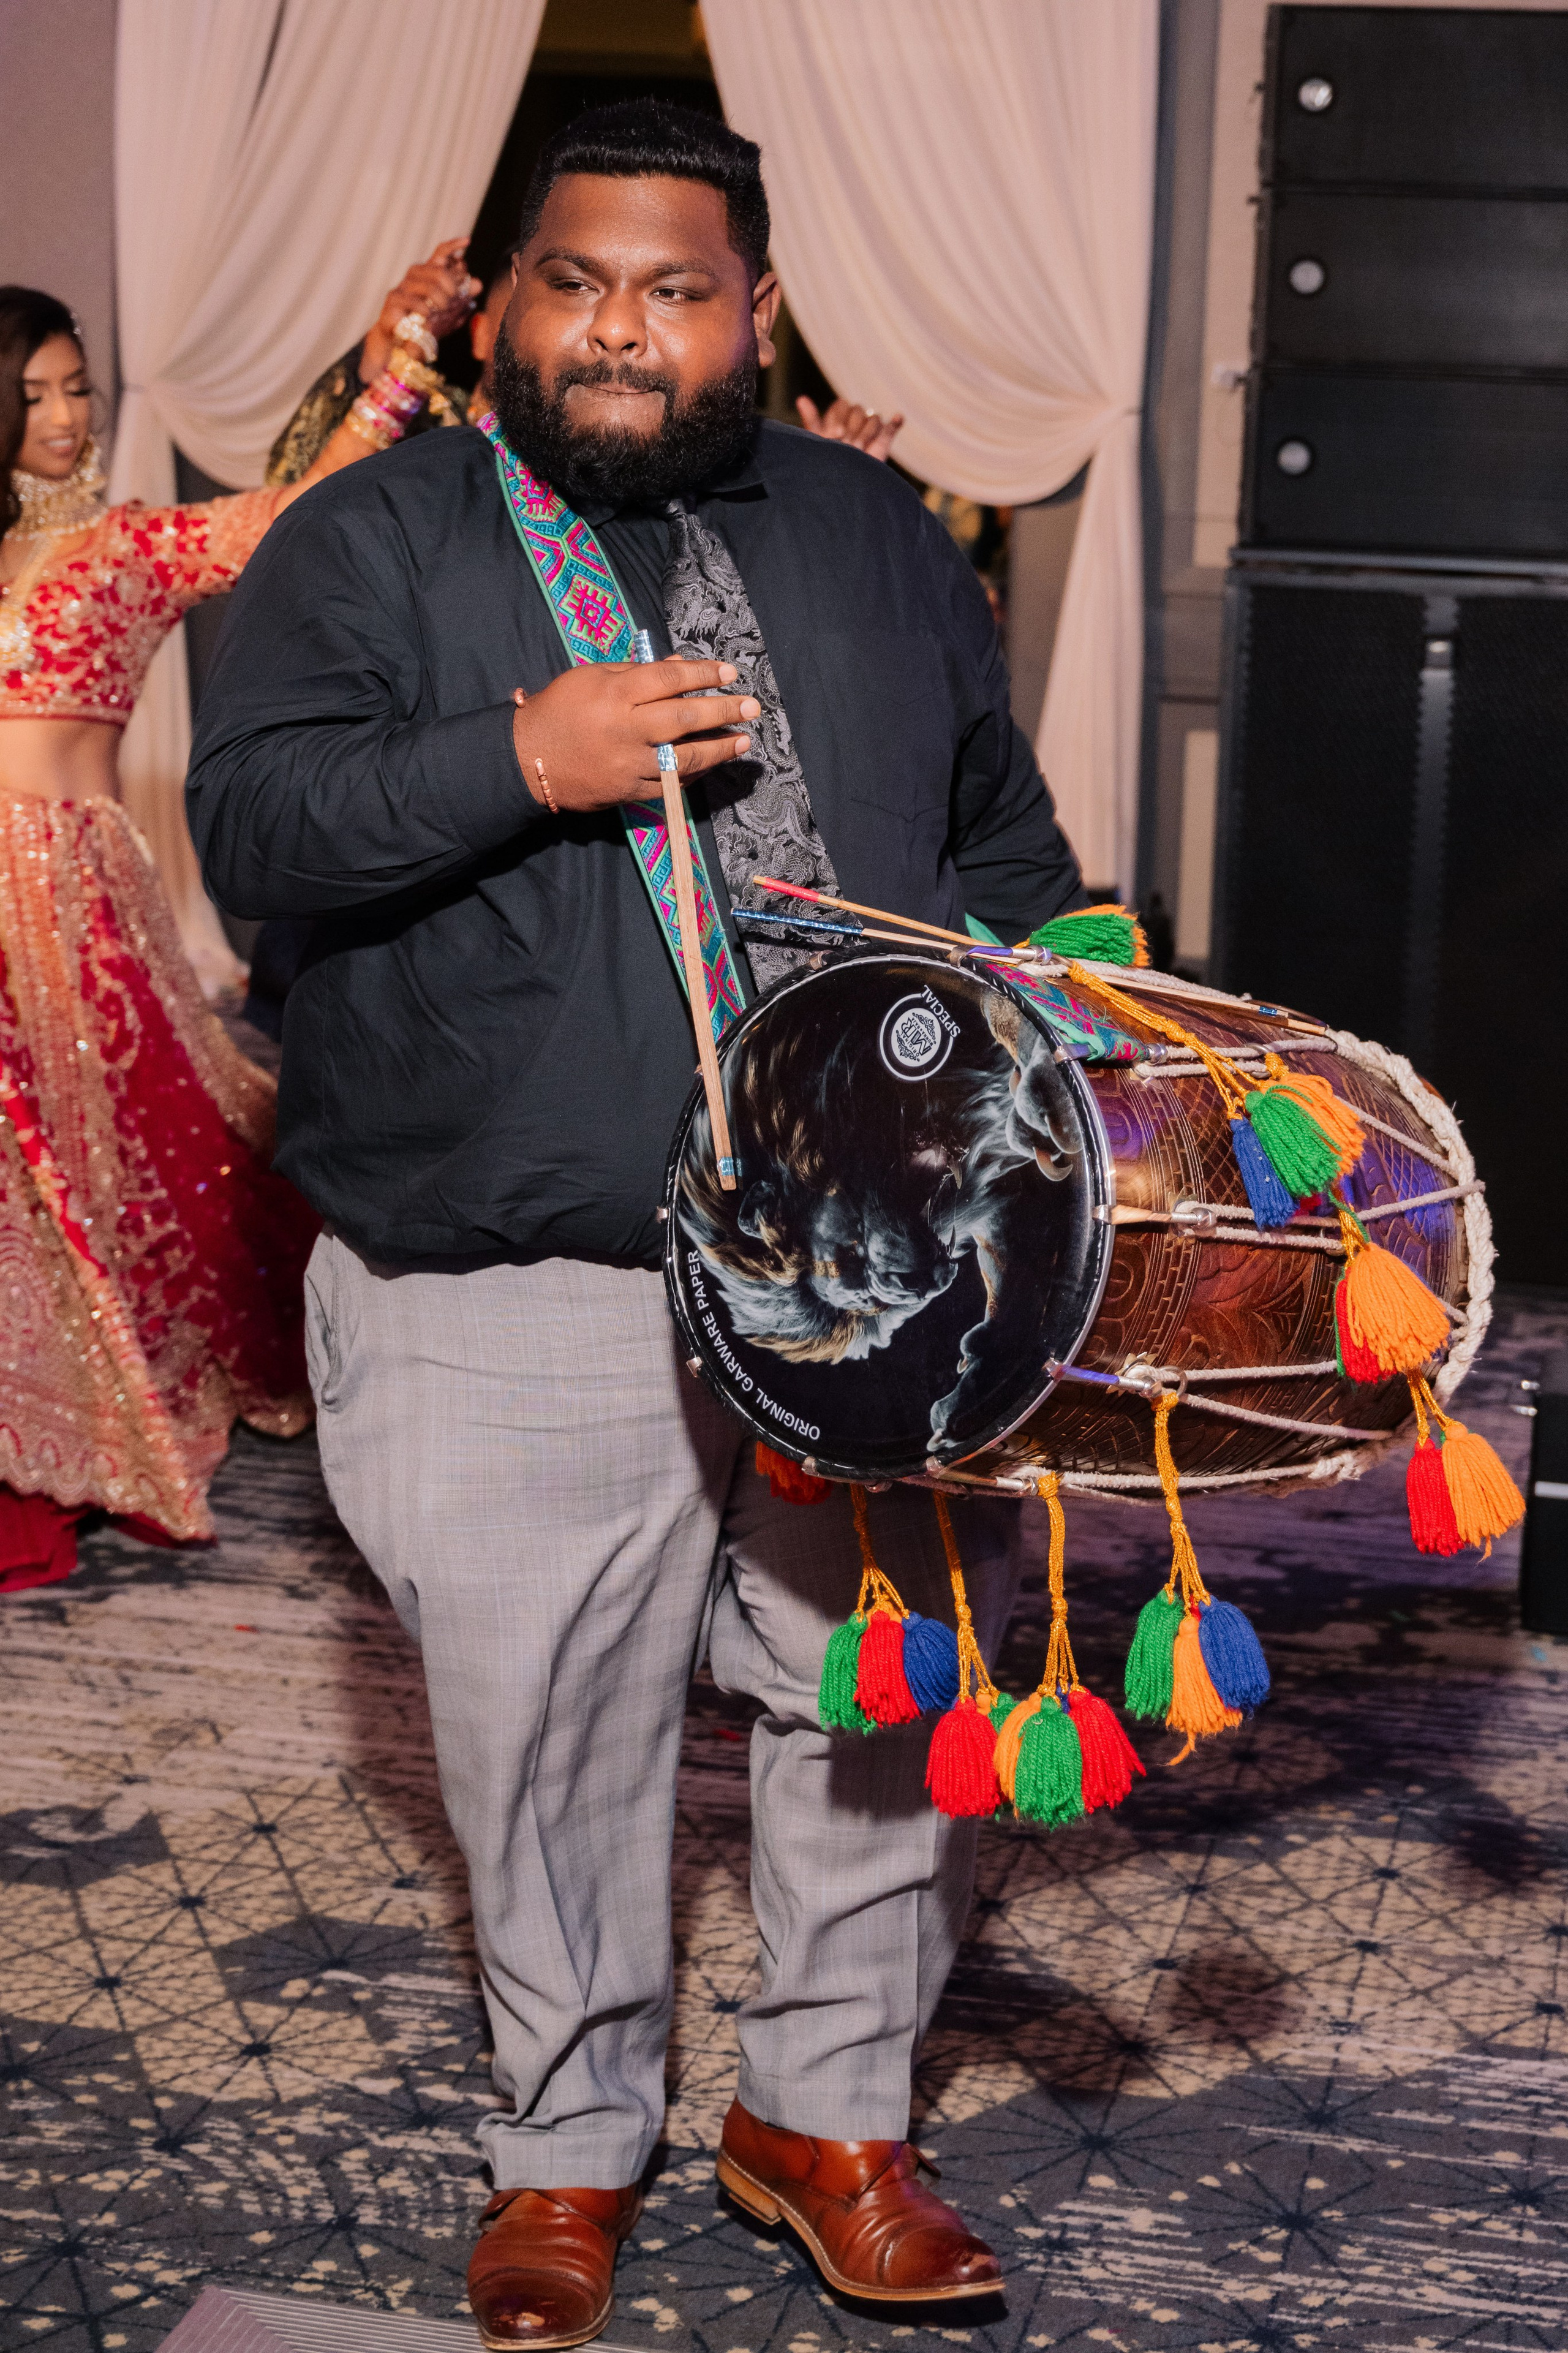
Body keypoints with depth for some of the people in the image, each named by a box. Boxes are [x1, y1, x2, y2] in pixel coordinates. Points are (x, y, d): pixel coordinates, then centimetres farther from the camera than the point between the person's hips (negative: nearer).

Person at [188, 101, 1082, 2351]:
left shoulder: (883, 538, 14)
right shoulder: (380, 537, 2)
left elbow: (1000, 842, 23)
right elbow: (250, 823, -10)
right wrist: (519, 760, -21)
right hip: (523, 1298, -3)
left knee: (898, 1692, 10)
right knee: (548, 1736, 7)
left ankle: (830, 2106, 32)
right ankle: (568, 2143, 30)